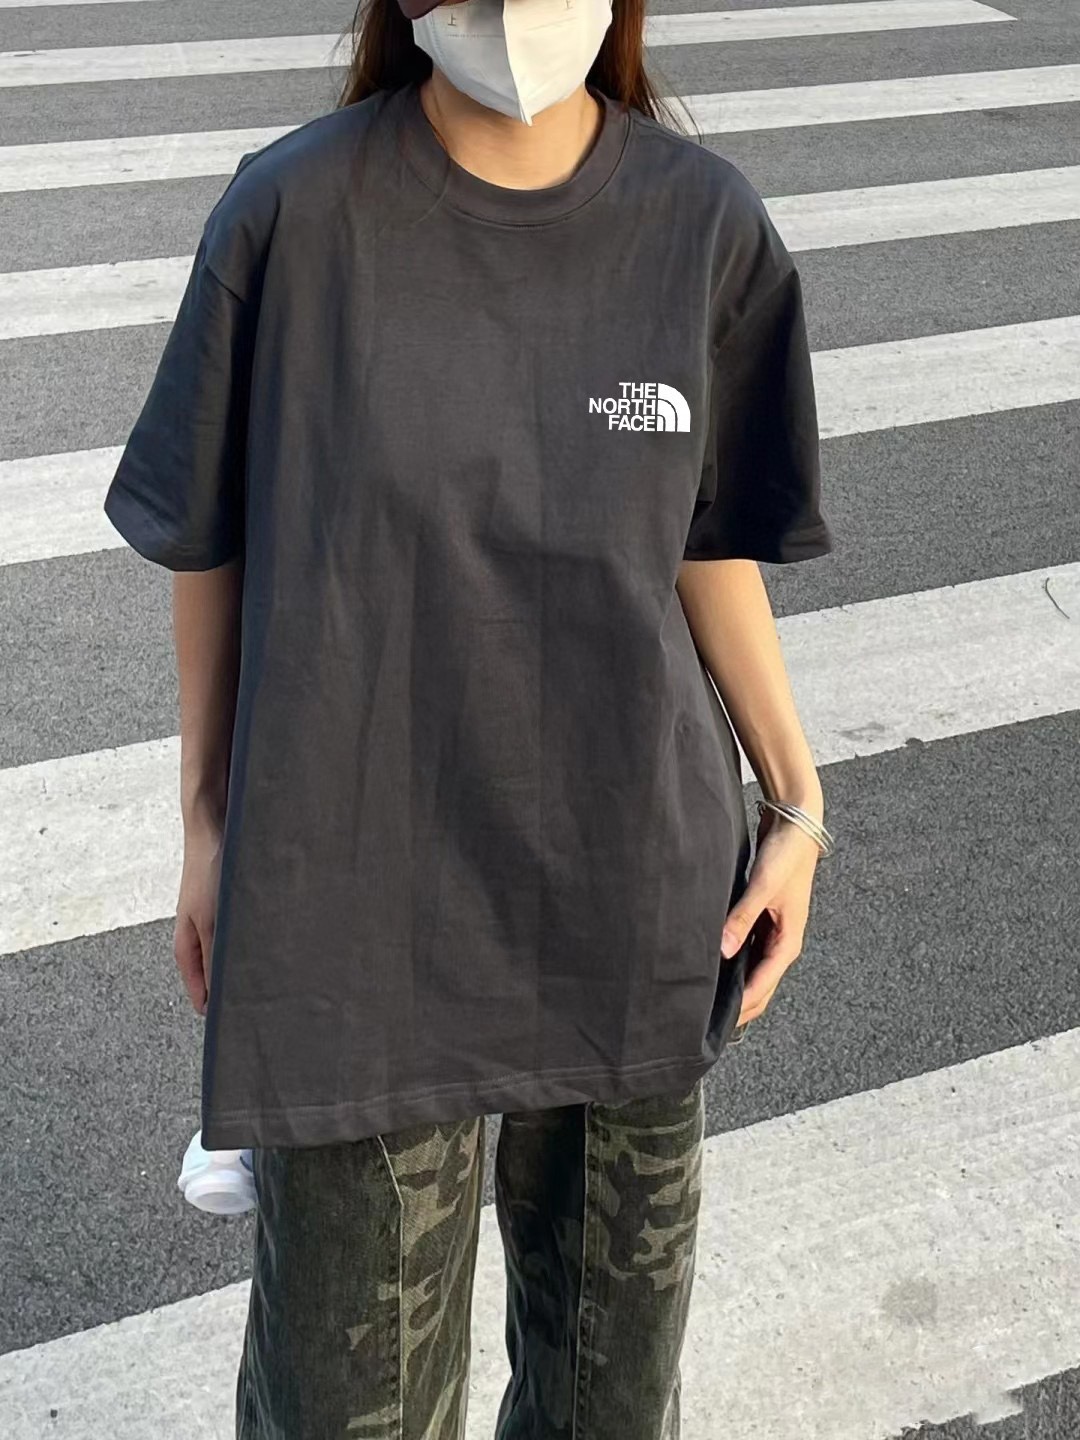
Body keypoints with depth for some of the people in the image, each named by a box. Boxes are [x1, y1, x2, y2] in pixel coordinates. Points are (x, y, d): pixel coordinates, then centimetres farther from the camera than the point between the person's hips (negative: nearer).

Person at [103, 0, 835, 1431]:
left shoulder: (707, 225, -5)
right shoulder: (297, 211, -12)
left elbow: (710, 543, 5)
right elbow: (211, 541, -1)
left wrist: (796, 802, 1)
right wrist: (208, 820, 3)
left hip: (633, 876, 2)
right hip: (358, 885, -2)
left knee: (618, 1323, 21)